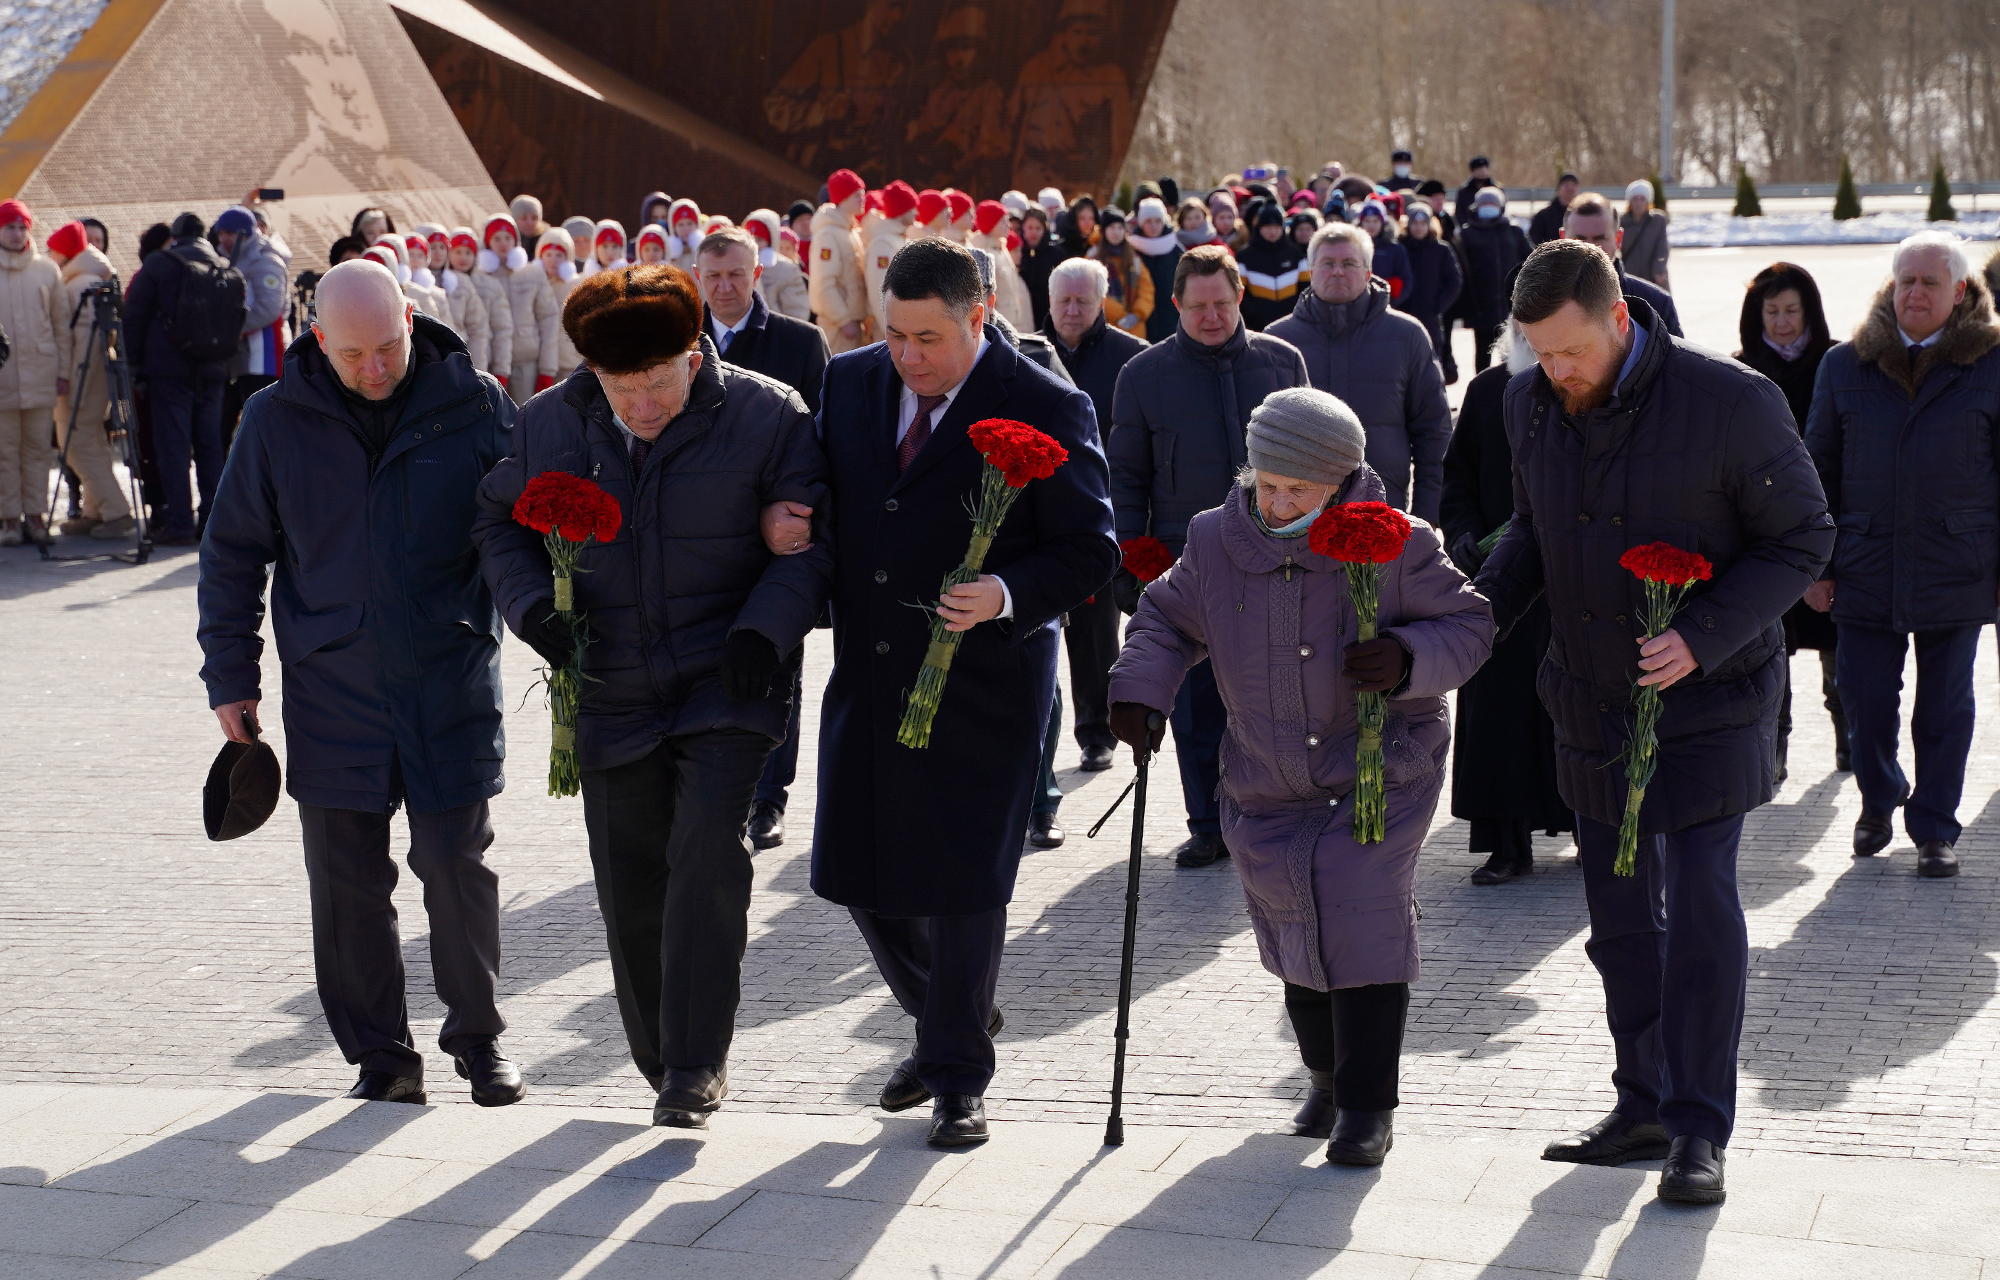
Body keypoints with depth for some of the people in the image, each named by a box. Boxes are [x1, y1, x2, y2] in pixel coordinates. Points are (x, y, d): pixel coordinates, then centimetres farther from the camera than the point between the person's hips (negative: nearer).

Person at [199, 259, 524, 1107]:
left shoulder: (473, 405, -3)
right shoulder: (277, 421, 1)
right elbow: (233, 555, 9)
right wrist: (231, 677, 6)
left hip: (452, 685, -1)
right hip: (332, 693, 2)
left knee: (457, 868, 1)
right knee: (347, 885, 5)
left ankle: (478, 1038, 20)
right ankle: (380, 1057, 18)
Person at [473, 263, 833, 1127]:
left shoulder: (766, 416, -8)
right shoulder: (549, 424, 1)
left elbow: (813, 537, -4)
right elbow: (500, 522, 13)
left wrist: (764, 628, -19)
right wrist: (531, 603, -6)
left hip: (726, 690, -3)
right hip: (612, 695, 4)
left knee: (706, 856, -20)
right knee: (631, 890, 8)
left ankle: (696, 1065, -12)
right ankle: (662, 1063, 26)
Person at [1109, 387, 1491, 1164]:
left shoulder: (1394, 547, -14)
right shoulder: (1215, 543, -5)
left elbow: (1469, 626, -7)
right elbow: (1168, 620, 10)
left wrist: (1409, 660, -26)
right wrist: (1138, 689, -6)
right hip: (1270, 785, 4)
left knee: (1365, 916, -15)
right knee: (1294, 928, 9)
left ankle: (1367, 1106, -5)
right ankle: (1327, 1077, 34)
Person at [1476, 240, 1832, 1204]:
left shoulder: (1731, 402, -18)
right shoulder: (1531, 404, -1)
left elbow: (1801, 539, -12)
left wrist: (1701, 636, -24)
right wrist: (1476, 611, -3)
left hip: (1708, 700, -5)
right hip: (1592, 701, 5)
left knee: (1700, 907, -8)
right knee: (1618, 913, 12)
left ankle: (1698, 1132, 1)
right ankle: (1644, 1105, 26)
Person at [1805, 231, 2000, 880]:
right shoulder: (1845, 366, 6)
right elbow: (1819, 470, 10)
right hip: (1865, 569, 2)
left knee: (1944, 710, 5)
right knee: (1864, 701, 3)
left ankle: (1935, 830, 20)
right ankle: (1879, 798, 30)